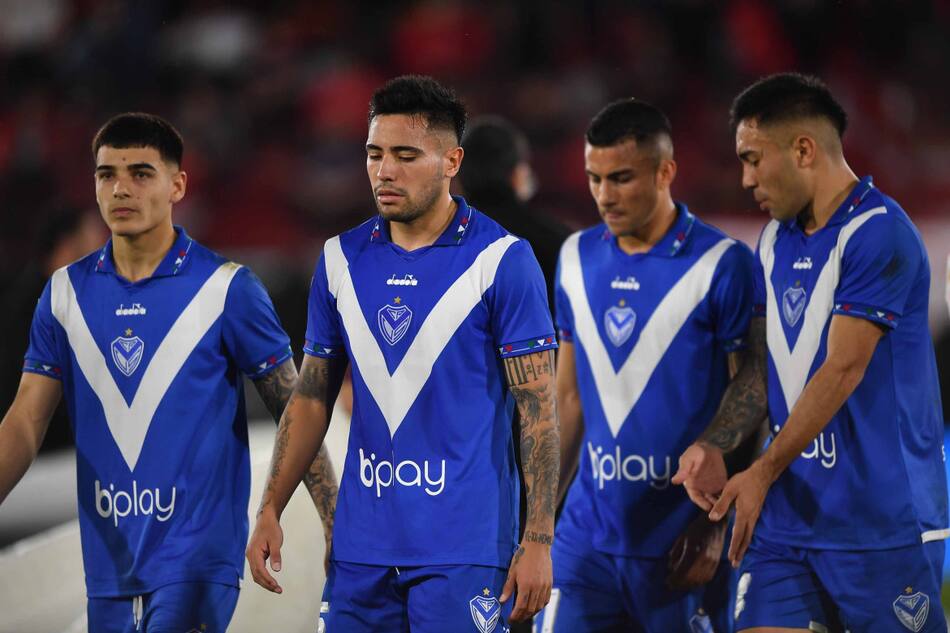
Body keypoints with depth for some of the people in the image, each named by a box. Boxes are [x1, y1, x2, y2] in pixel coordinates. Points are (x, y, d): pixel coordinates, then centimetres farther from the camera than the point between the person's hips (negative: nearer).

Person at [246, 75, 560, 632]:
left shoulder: (503, 260, -6)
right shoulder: (342, 259, 8)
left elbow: (538, 409, -7)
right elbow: (312, 397, 15)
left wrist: (538, 542, -13)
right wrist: (270, 512, 6)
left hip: (463, 549, -4)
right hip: (362, 546, 4)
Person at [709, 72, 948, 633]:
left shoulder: (878, 234, -13)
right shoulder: (776, 241, 14)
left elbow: (841, 371, -17)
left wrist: (764, 473, -14)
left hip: (883, 522, -7)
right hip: (785, 518, 7)